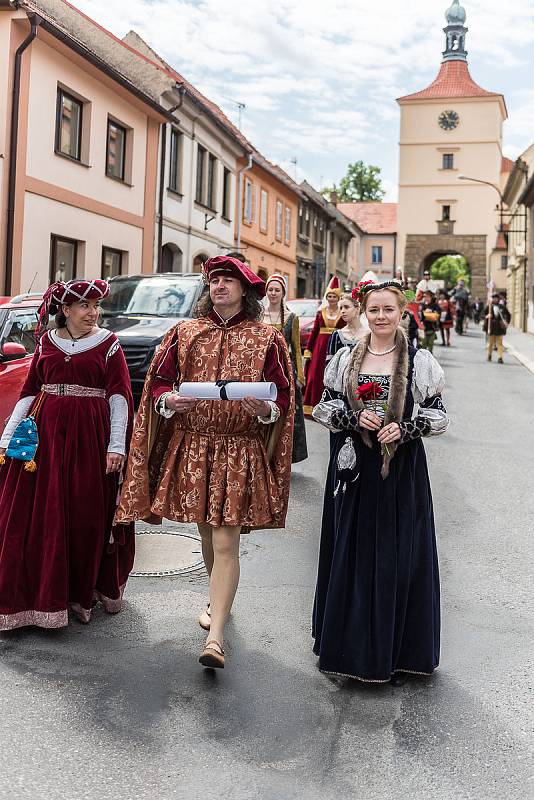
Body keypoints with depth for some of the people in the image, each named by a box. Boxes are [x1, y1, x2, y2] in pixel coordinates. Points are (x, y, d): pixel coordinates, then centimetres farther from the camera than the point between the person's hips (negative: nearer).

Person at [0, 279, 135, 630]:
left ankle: (82, 593, 18)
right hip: (45, 433, 3)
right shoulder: (47, 342, 10)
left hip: (90, 436, -2)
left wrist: (116, 446, -10)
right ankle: (39, 594, 16)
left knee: (86, 516, 3)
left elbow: (120, 396, -2)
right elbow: (29, 391, 11)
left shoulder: (108, 344, 2)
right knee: (36, 515, 3)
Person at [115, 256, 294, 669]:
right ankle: (219, 601, 40)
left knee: (226, 544, -8)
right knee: (207, 535, 16)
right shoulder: (185, 333, 9)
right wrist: (169, 400, -12)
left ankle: (215, 638, -7)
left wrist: (265, 409, -19)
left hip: (241, 453, -3)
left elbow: (283, 399, 2)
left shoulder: (267, 339, 2)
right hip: (192, 447, 3)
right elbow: (158, 384, 9)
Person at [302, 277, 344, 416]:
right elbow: (314, 331, 10)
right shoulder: (321, 312, 10)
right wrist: (308, 350, 5)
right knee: (315, 377, 1)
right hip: (320, 347, 2)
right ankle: (313, 408, 8)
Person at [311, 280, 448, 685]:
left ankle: (395, 651, 17)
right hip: (355, 467, 2)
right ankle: (353, 644, 24)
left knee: (398, 557, 2)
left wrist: (404, 428, -16)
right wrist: (355, 416, -11)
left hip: (401, 468, -2)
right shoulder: (346, 359, 6)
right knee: (352, 553, 7)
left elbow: (438, 415, 1)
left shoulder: (419, 361, 0)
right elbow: (325, 407, 8)